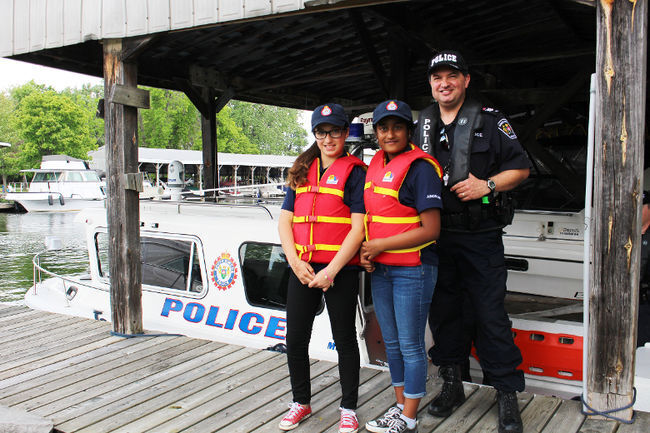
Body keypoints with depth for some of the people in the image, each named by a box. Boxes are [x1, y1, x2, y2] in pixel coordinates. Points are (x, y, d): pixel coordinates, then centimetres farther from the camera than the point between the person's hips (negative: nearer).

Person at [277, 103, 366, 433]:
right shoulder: (302, 171, 13)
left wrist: (331, 270, -17)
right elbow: (285, 220, 9)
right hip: (303, 268, 5)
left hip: (341, 269, -5)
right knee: (295, 338, 10)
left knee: (344, 338, 6)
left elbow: (358, 226, -11)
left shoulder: (354, 171, -2)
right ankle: (301, 402, 29)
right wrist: (295, 261, -5)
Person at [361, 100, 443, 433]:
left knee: (410, 345, 3)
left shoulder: (419, 167, -14)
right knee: (391, 341, 17)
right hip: (380, 269, 8)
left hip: (412, 270, -8)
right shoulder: (376, 164, 10)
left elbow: (430, 229, -18)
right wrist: (365, 251, 2)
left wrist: (380, 245, -14)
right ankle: (400, 404, 33)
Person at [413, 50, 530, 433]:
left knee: (491, 315, -2)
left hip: (480, 236, -4)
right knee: (442, 311, 11)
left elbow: (521, 167, 1)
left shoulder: (489, 120, 0)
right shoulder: (422, 125, 13)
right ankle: (452, 385, 27)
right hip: (436, 236, 4)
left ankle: (508, 397, 10)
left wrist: (488, 185, -14)